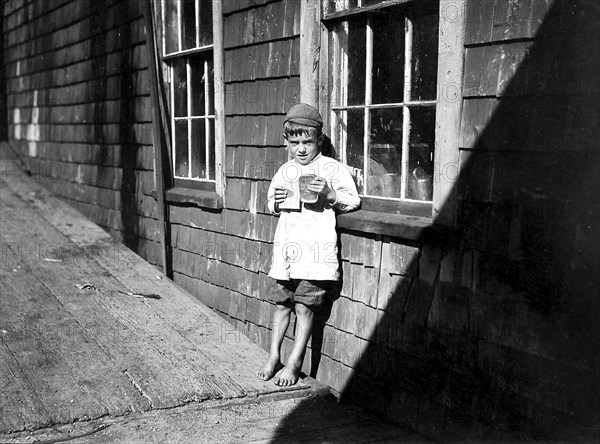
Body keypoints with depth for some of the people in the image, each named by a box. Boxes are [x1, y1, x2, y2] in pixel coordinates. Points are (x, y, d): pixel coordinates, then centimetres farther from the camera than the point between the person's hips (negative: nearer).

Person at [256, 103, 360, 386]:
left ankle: (294, 363, 10)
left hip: (316, 249, -5)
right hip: (286, 247, 5)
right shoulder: (284, 171, 14)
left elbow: (353, 200, 0)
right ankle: (274, 356, 24)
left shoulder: (332, 168, -2)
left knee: (305, 306, -1)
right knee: (281, 303, 12)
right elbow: (271, 202, 25)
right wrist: (275, 202, 2)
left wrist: (330, 195, -17)